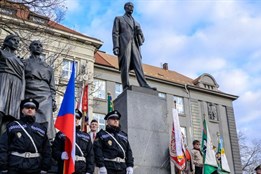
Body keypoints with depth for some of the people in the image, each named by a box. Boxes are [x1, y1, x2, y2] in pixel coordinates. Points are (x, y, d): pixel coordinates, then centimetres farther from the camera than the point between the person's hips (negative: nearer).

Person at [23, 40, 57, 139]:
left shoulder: (48, 67, 22)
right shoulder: (23, 63, 16)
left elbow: (52, 86, 18)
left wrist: (53, 100, 6)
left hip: (45, 98, 1)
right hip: (28, 97, -1)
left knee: (45, 125, -12)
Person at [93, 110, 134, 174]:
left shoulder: (124, 136, 21)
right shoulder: (101, 135, 5)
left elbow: (128, 151, 16)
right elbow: (98, 151, -6)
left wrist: (130, 166, 4)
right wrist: (101, 166, -16)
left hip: (122, 168, 5)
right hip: (108, 168, -5)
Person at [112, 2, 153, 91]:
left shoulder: (136, 23, 32)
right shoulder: (118, 19, 20)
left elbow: (141, 38, 25)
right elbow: (115, 33, 5)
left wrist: (139, 33, 1)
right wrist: (116, 46, -11)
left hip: (134, 45, 3)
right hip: (124, 43, -3)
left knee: (138, 65, -13)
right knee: (125, 65, -14)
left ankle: (144, 86, -26)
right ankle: (126, 87, -20)